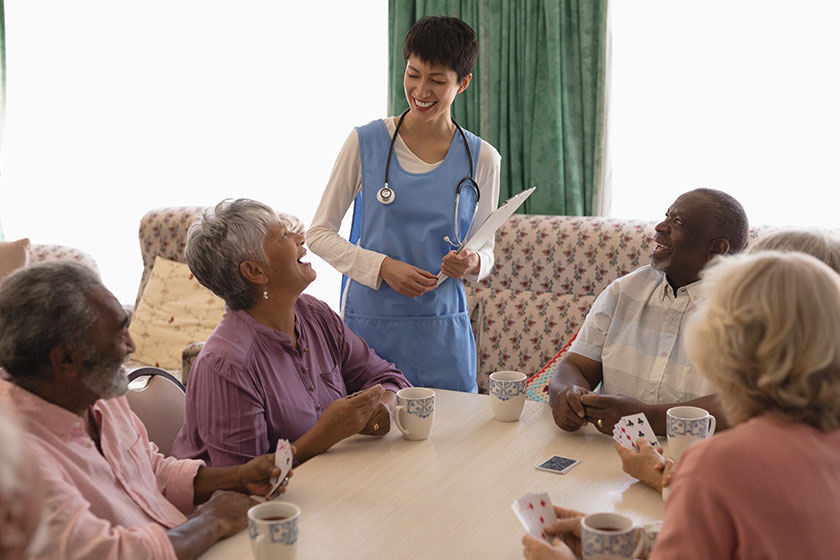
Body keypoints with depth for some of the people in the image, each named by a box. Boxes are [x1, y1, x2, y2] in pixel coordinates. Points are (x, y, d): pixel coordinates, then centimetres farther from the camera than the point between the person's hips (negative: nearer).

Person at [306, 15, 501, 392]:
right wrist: (382, 266, -14)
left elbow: (486, 250, 11)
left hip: (442, 332, 2)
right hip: (369, 322, -1)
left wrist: (472, 263, -12)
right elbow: (319, 233, 0)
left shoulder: (482, 159, 1)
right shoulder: (365, 143, -3)